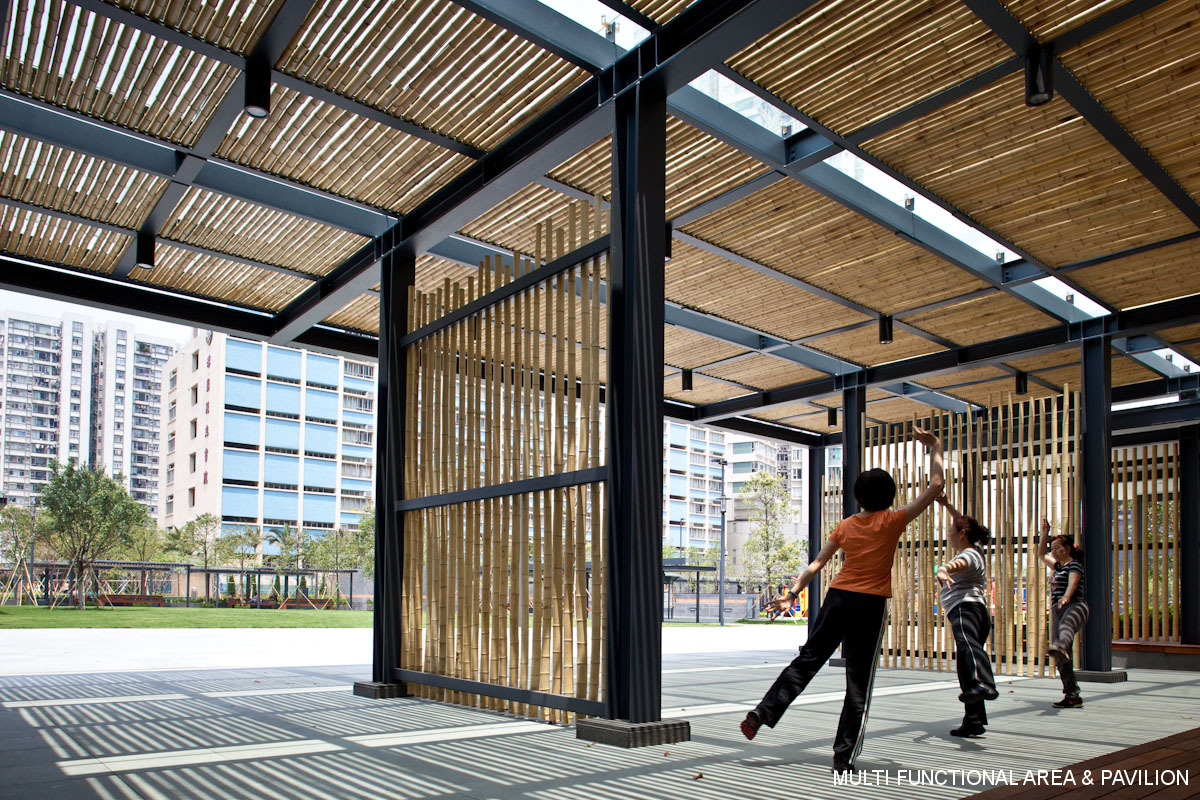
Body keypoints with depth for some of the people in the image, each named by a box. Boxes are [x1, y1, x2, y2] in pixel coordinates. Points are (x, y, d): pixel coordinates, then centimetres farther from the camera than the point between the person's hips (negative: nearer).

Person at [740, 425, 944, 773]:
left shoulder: (845, 525, 9)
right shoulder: (892, 521, -3)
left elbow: (817, 564, 9)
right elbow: (935, 486, 1)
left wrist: (792, 593, 13)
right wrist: (935, 448, 10)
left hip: (837, 597, 4)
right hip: (870, 603, -4)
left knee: (807, 660, 13)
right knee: (858, 681, 3)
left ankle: (759, 715, 8)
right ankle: (844, 756, 5)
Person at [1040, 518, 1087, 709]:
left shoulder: (1074, 565, -2)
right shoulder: (1058, 566, 24)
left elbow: (1073, 583, -22)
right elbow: (1043, 555, 43)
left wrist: (1066, 597, -42)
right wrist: (1045, 534, 36)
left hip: (1074, 607, -8)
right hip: (1058, 610, 8)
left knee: (1065, 626, -44)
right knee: (1060, 660, -1)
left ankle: (1061, 647, -77)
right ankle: (1072, 696, -1)